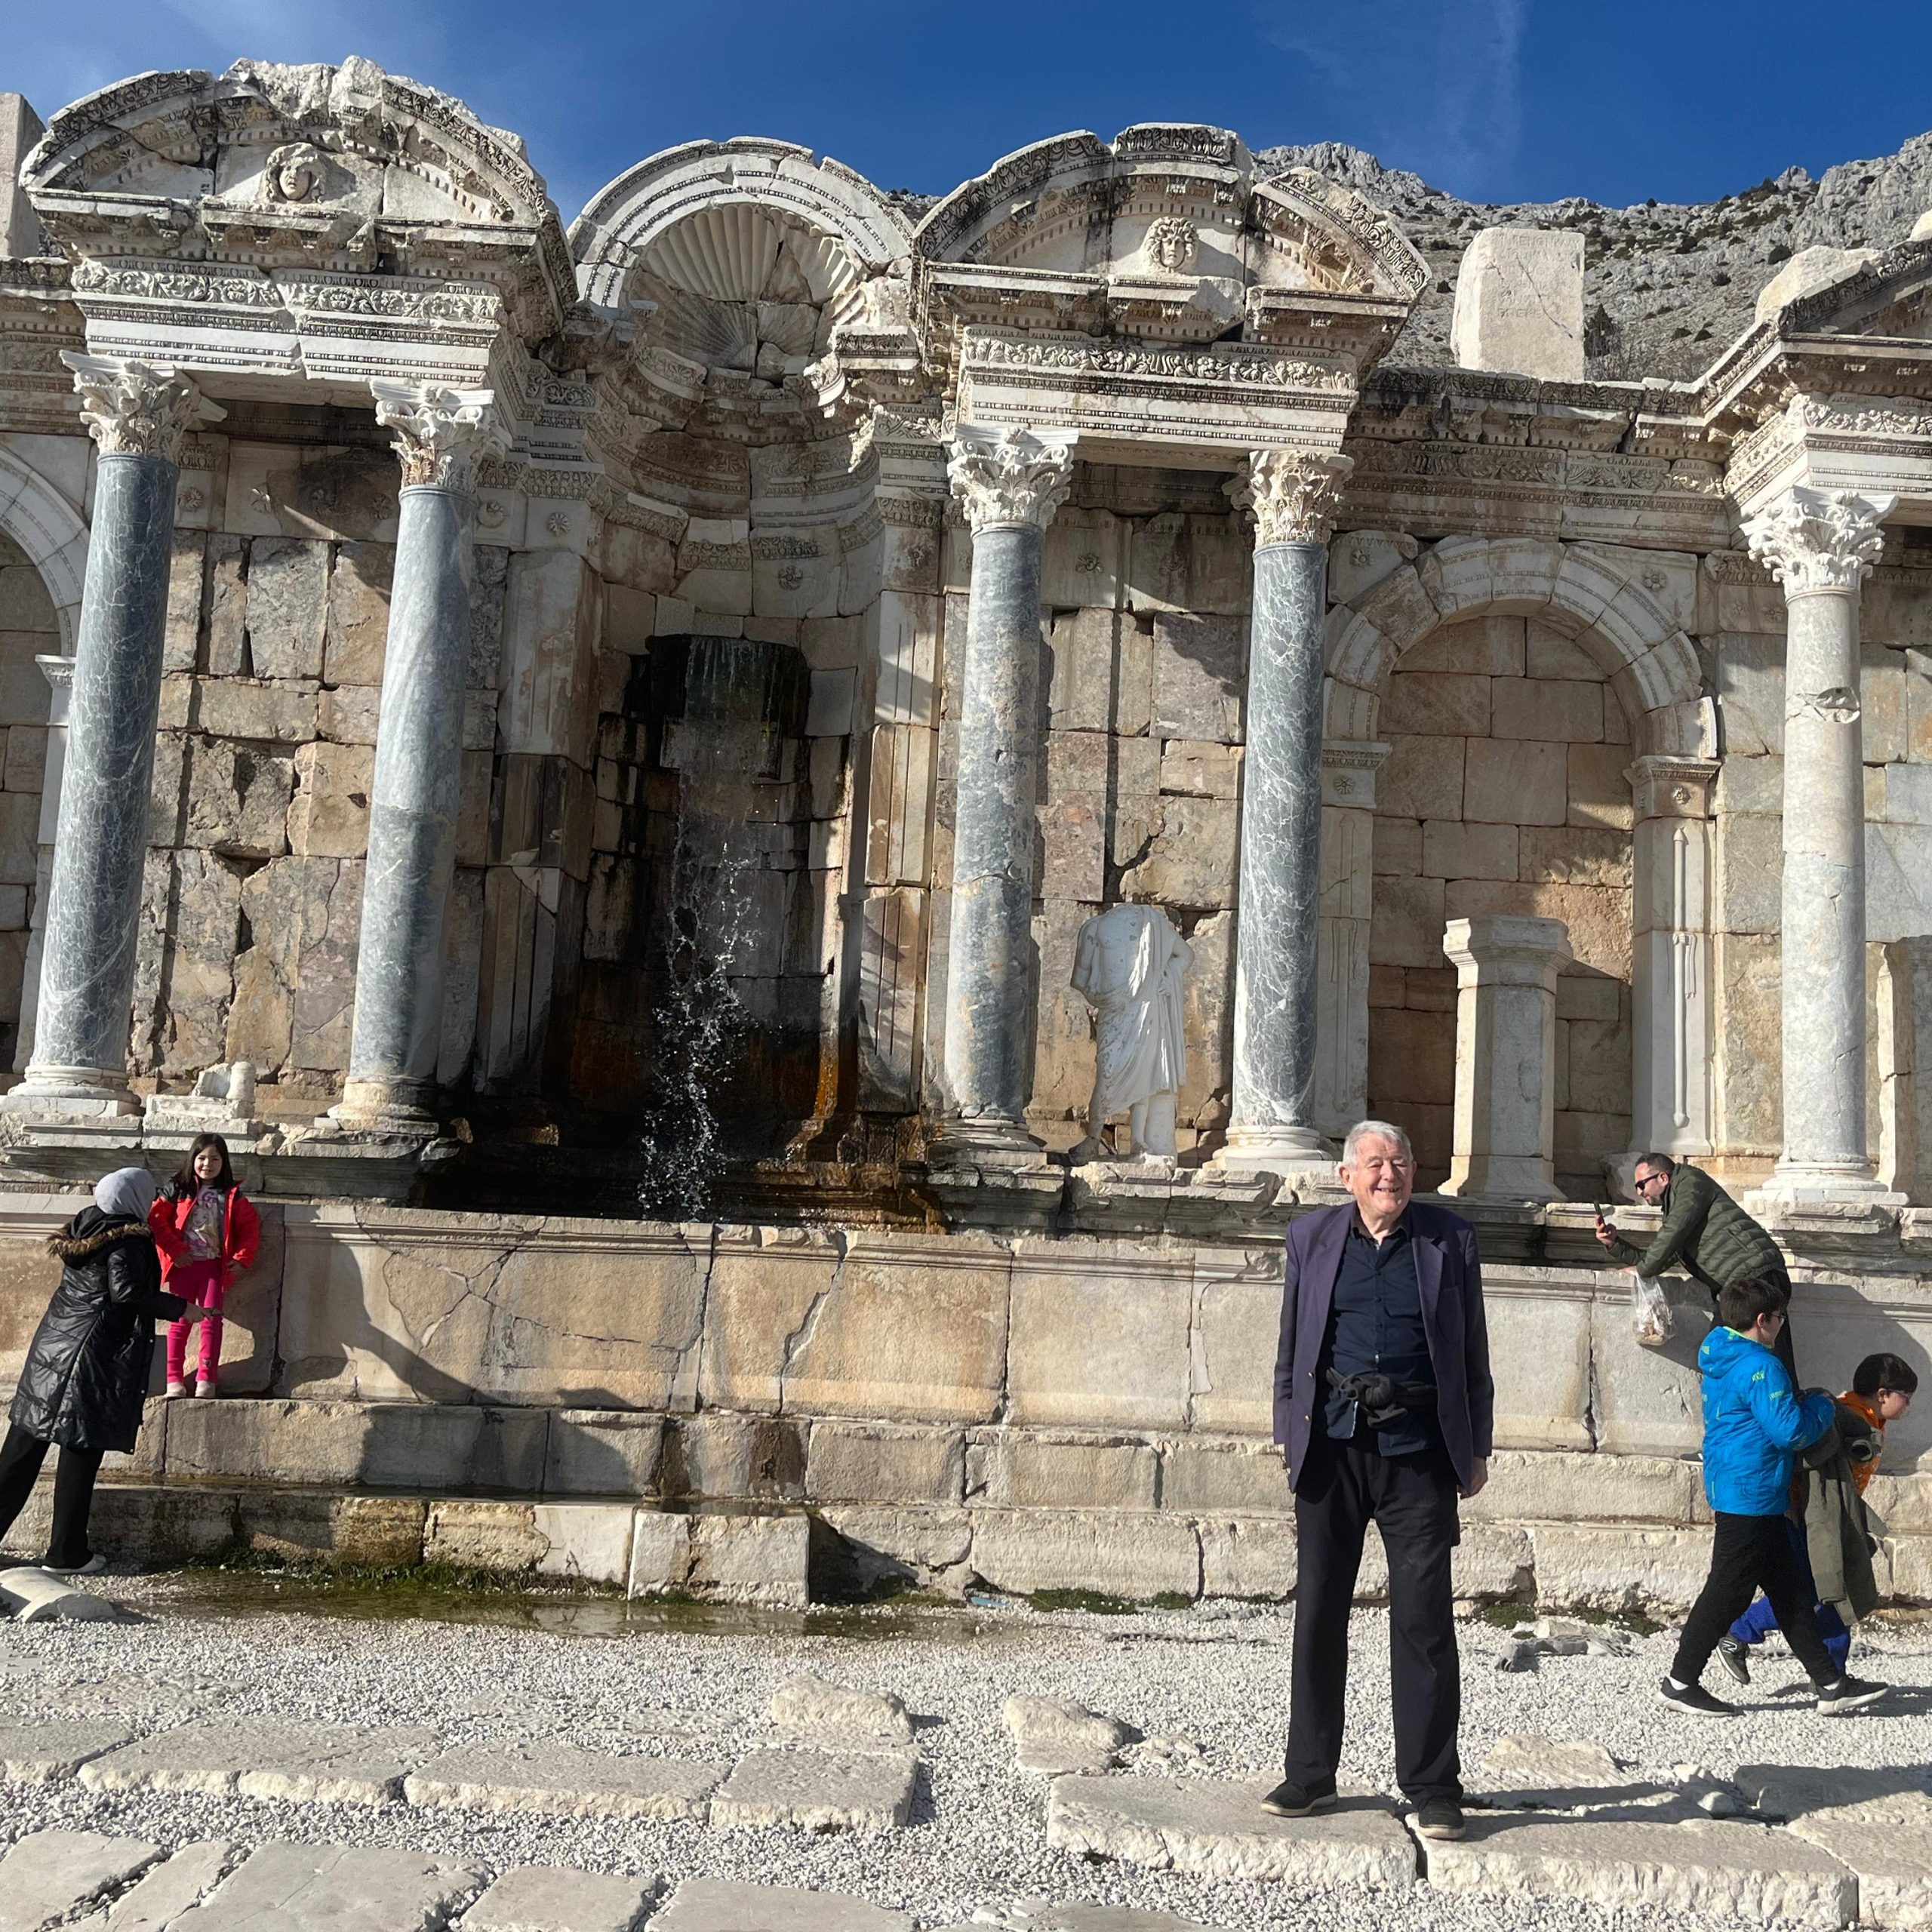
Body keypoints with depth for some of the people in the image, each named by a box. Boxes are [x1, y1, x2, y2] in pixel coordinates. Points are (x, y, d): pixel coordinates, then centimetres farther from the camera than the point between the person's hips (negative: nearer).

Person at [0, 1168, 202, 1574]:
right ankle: (66, 1554, 5)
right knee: (82, 1452, 0)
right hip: (94, 1356, -8)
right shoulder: (128, 1240, -13)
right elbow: (126, 1292, -23)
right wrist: (181, 1308, -16)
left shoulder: (85, 1226, 10)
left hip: (51, 1345, 8)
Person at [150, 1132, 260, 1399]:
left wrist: (242, 1258, -5)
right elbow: (156, 1219, -5)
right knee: (180, 1320, 3)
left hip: (215, 1266, 1)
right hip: (184, 1265, -1)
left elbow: (251, 1227, 5)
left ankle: (206, 1379, 4)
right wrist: (175, 1250, -11)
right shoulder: (178, 1190, 2)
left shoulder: (232, 1195, 5)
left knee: (212, 1321, -1)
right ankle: (174, 1379, 8)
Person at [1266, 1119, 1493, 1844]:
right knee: (1318, 1611, 7)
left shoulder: (1450, 1240, 6)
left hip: (1417, 1449, -1)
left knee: (1424, 1619, -1)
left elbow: (1472, 1352, 10)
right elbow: (1291, 1346, 12)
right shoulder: (1311, 1237, 9)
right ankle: (1309, 1775, 21)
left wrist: (1477, 1449, 7)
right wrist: (1287, 1433, 7)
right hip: (1334, 1444, 1)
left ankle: (1433, 1787, 11)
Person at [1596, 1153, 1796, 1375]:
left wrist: (1642, 1269, -4)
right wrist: (1615, 1243, 15)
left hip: (1756, 1273, -9)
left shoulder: (1691, 1182, 1)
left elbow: (1675, 1230, -11)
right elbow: (1656, 1260, 28)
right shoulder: (1672, 1205, 28)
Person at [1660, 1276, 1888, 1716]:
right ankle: (1681, 1681, 4)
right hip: (1751, 1495, -11)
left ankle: (1831, 1684, 20)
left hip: (1734, 1493, 11)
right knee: (1728, 1592, -3)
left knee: (1791, 1589, 14)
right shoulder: (1760, 1366, -18)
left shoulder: (1719, 1360, 13)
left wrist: (1800, 1400, 16)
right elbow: (1790, 1431, -20)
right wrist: (1822, 1405, -3)